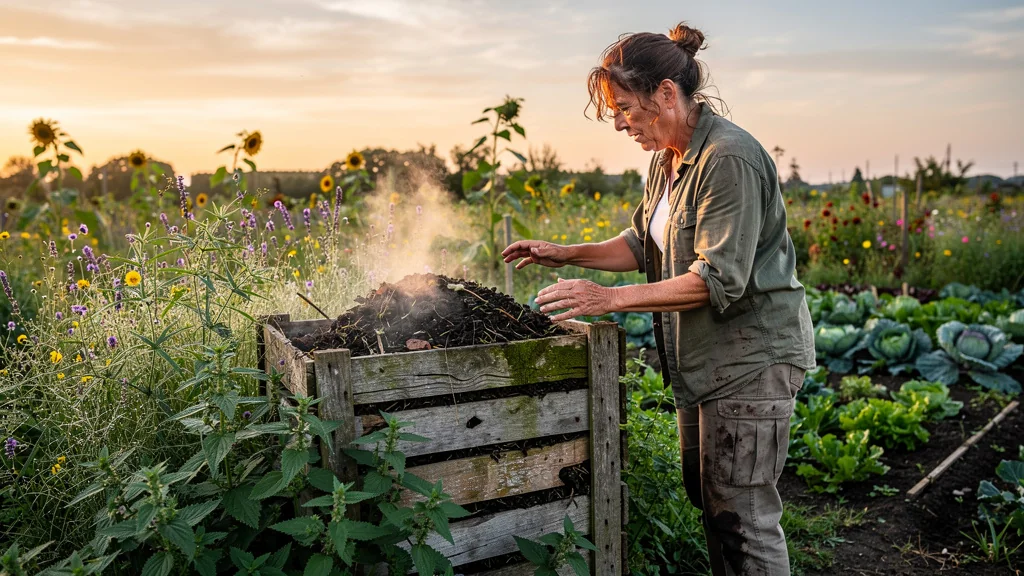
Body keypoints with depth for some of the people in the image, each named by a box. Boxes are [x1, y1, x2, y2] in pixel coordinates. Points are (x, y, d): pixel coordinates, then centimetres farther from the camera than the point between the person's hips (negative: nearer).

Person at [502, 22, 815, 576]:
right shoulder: (666, 158, 9)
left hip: (752, 355, -9)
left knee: (742, 515, 1)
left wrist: (611, 298, -29)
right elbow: (645, 243, 16)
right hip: (701, 360, 9)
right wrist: (568, 254, 3)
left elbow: (718, 279, -27)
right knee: (706, 499, 18)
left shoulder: (729, 158, -21)